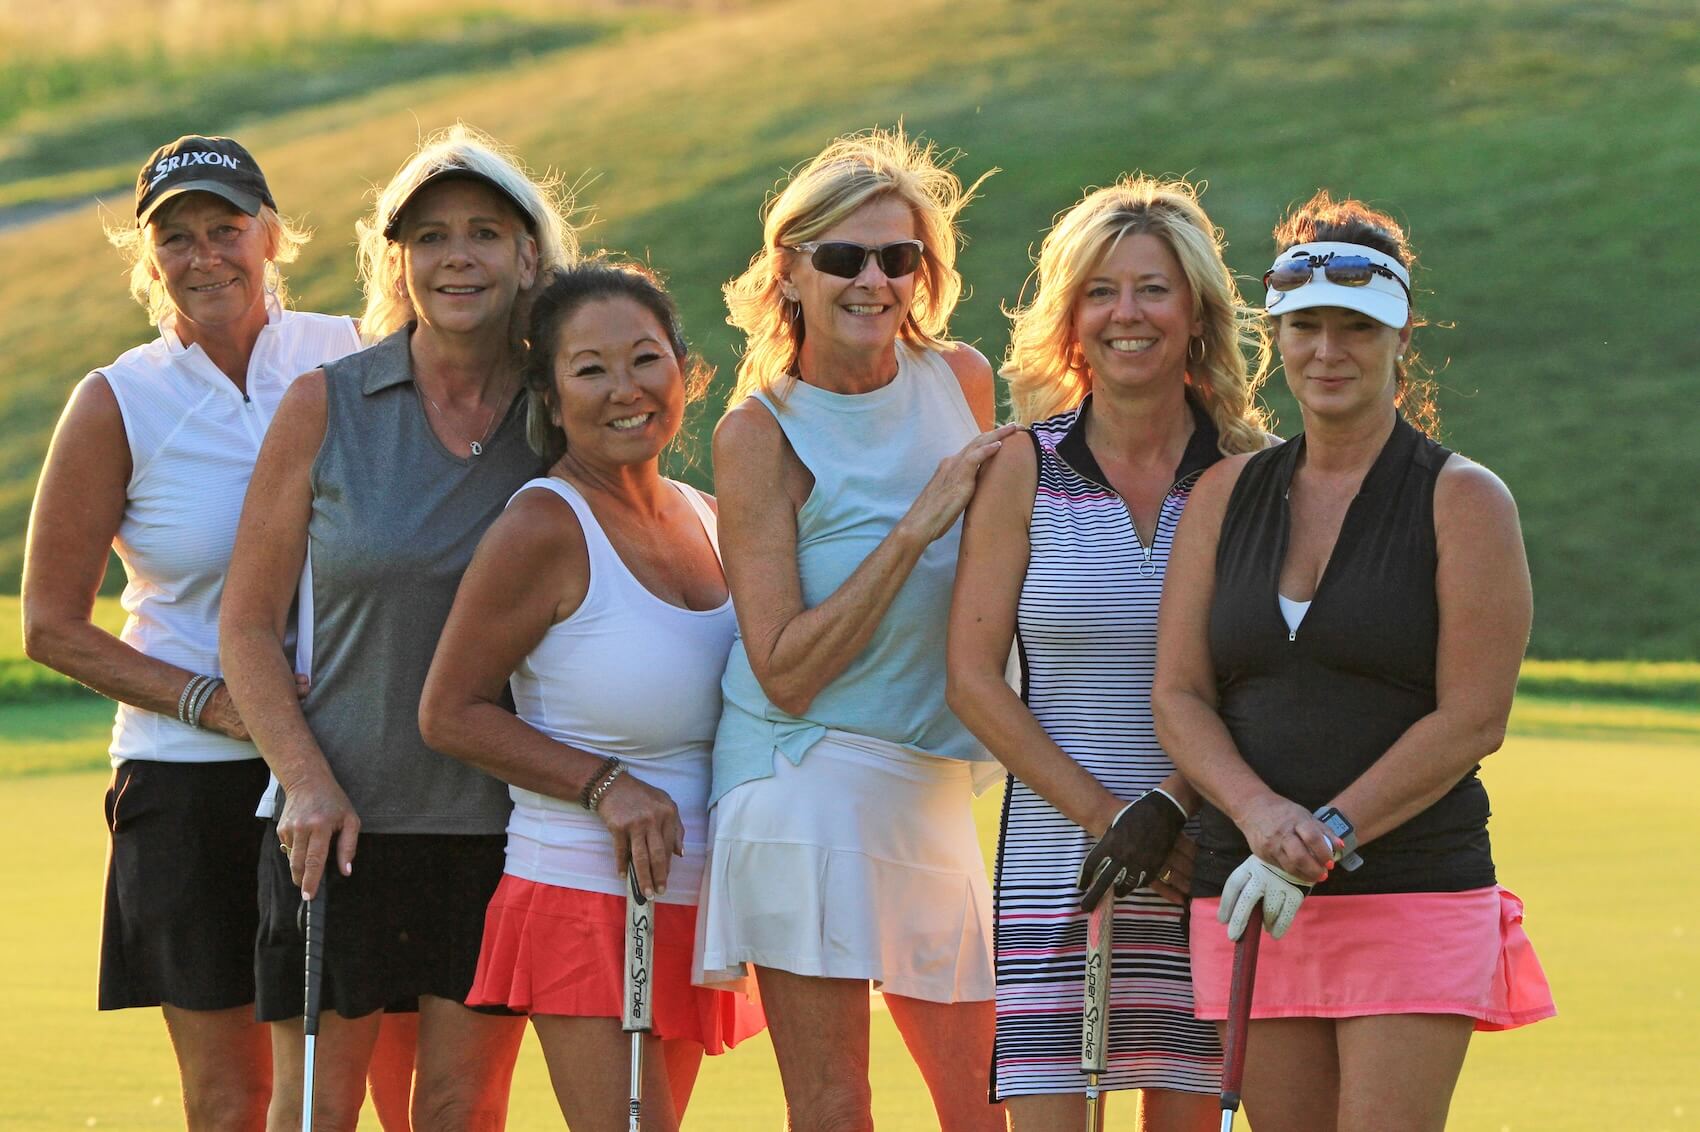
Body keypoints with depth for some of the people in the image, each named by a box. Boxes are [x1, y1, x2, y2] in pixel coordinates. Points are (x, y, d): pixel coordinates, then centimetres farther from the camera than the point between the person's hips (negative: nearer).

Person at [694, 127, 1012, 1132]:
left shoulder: (962, 380, 7)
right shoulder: (761, 430, -8)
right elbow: (785, 672, -14)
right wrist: (916, 529, -17)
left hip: (933, 785, 6)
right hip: (810, 778, -6)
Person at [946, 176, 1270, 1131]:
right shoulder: (1025, 470, 3)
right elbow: (974, 678, 0)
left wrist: (1169, 806, -16)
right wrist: (1106, 816, -8)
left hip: (1206, 862, 0)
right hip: (1053, 860, 0)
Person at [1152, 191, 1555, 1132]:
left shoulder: (1463, 502, -1)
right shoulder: (1225, 496, 12)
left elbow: (1472, 719, -8)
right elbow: (1178, 695, 5)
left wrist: (1324, 841, -16)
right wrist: (1259, 813, -15)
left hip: (1413, 899, -4)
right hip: (1246, 903, 4)